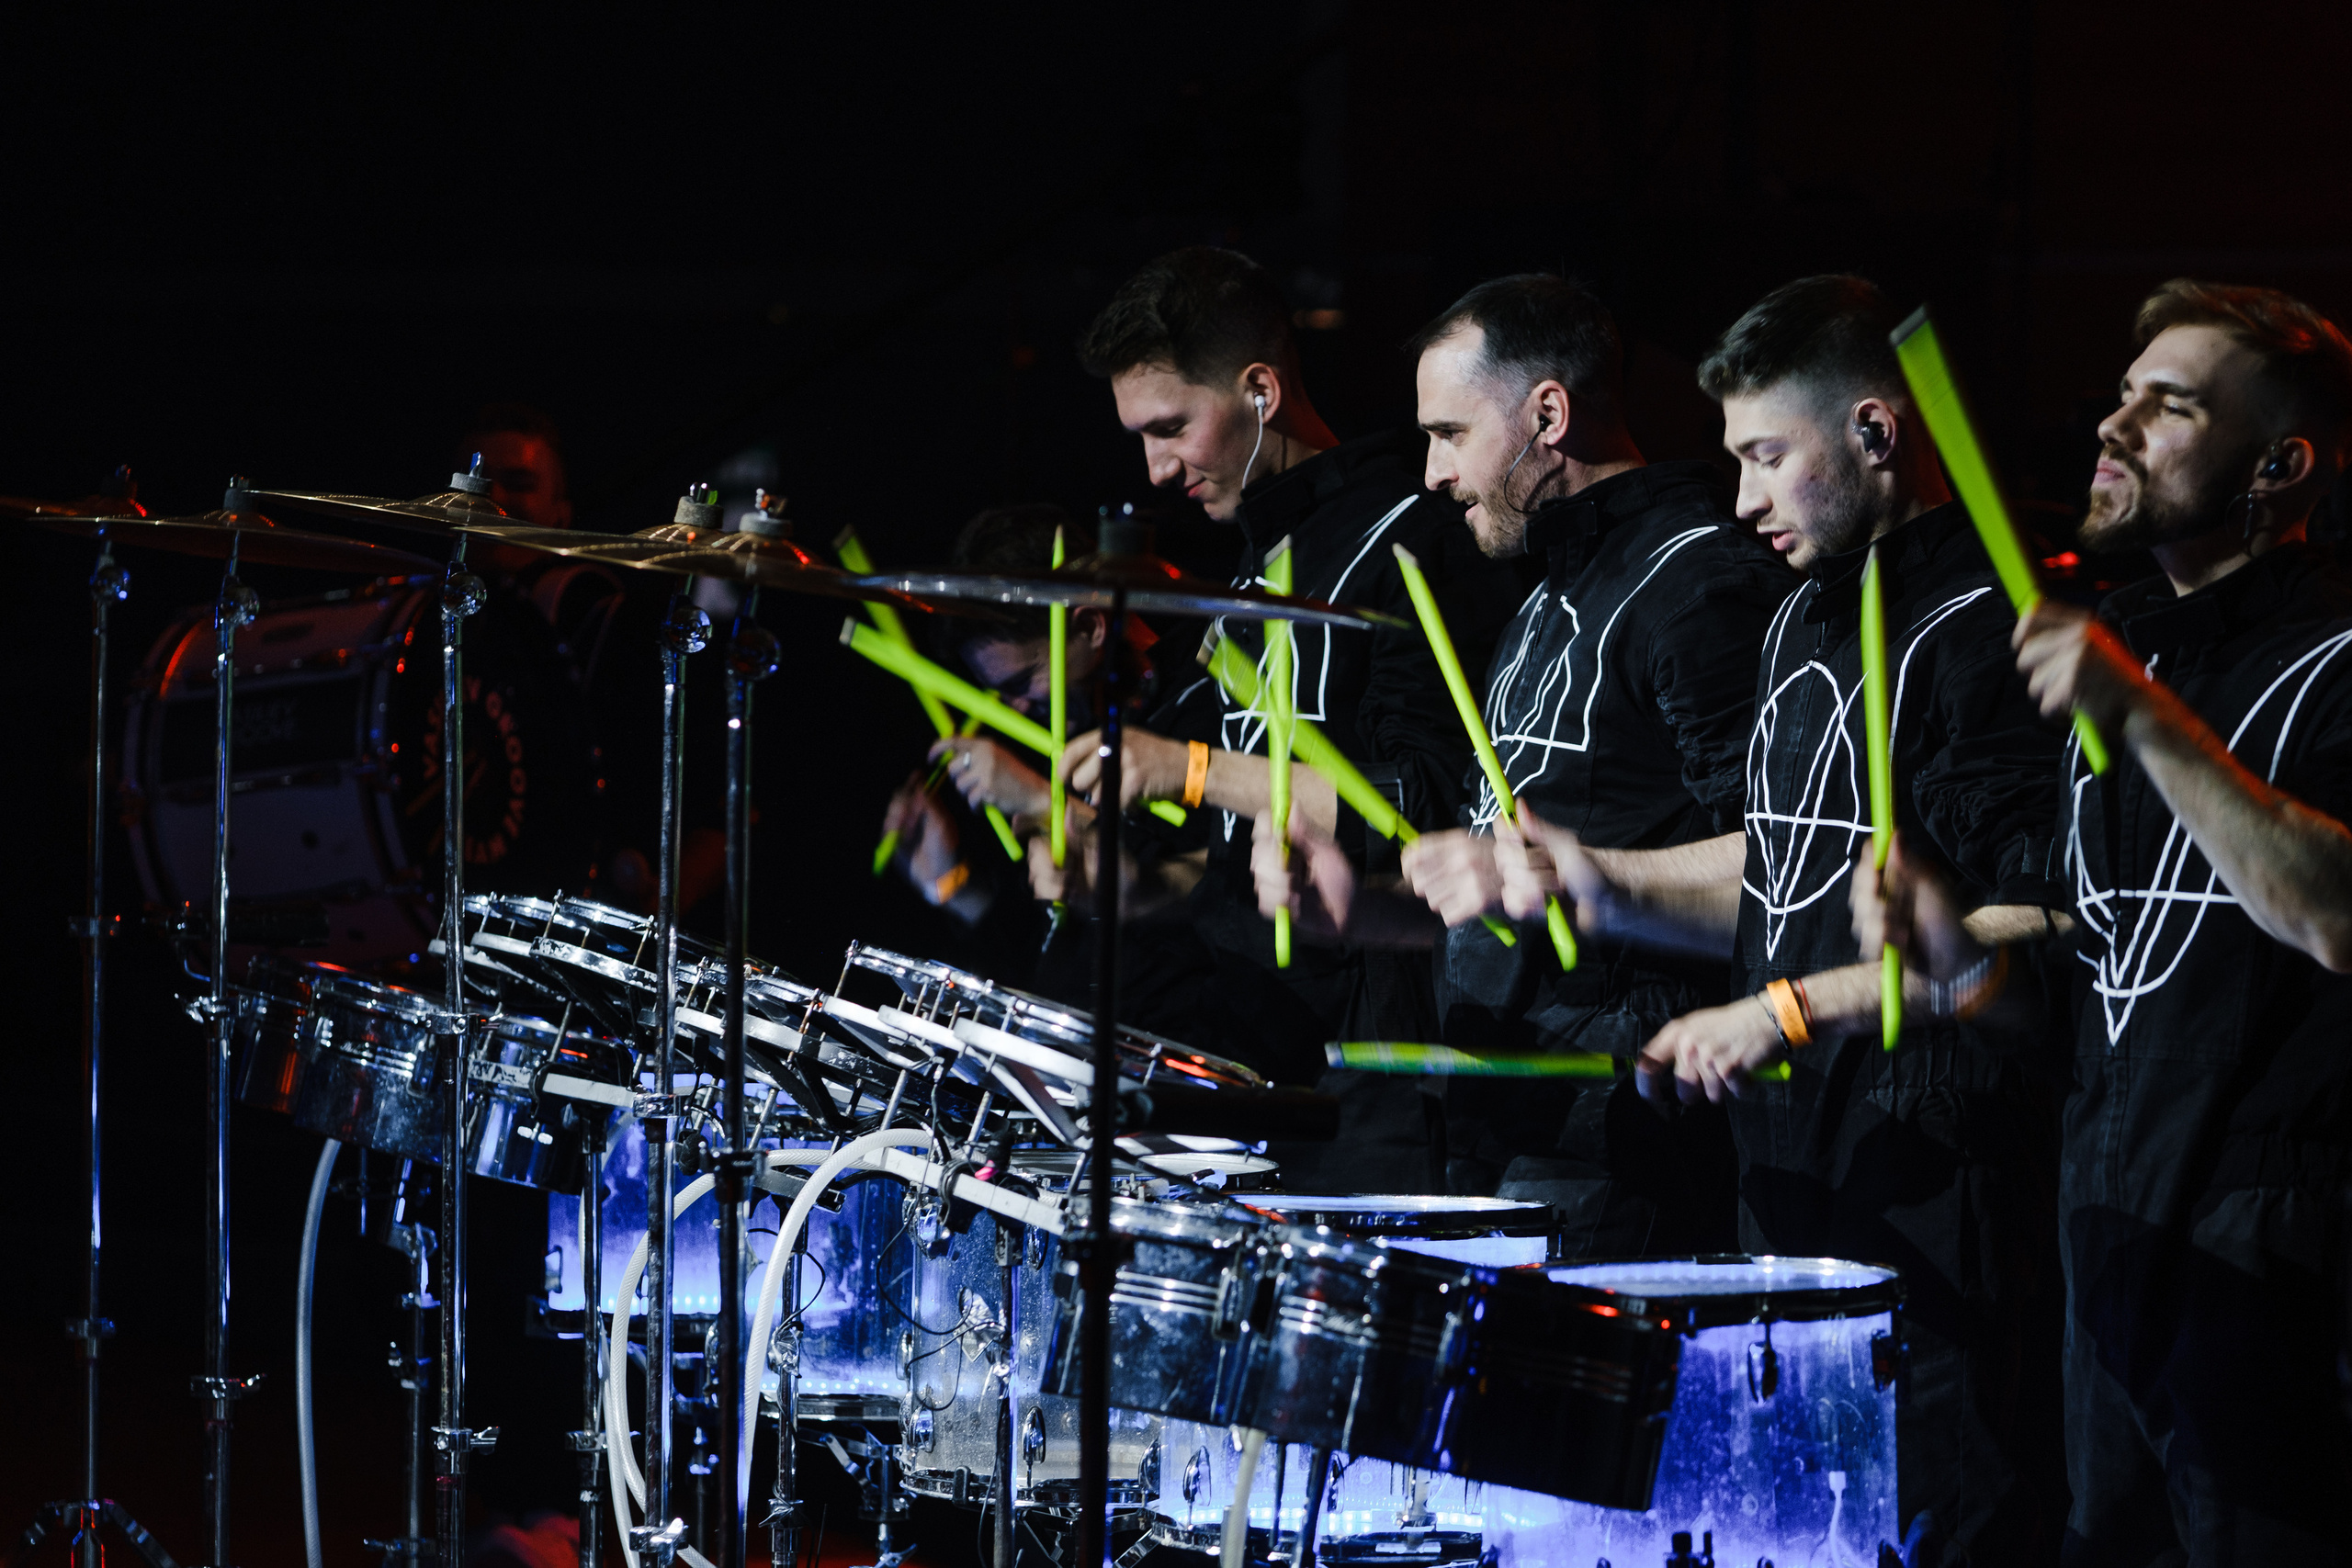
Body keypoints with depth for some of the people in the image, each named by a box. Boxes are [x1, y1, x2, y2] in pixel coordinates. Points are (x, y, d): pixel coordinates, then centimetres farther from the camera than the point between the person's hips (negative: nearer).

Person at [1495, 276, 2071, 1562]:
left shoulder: (1986, 628, -14)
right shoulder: (1808, 619, 17)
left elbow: (2040, 928, -21)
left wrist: (1802, 1010, -22)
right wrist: (1610, 885, 10)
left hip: (1940, 1208, -9)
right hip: (1800, 1175, 9)